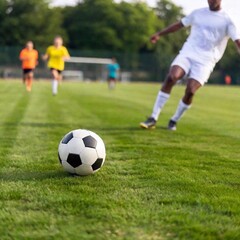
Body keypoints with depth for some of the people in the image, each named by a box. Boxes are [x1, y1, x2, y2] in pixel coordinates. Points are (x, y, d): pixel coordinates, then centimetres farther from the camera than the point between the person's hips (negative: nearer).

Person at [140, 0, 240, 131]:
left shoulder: (226, 21, 2)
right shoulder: (198, 13, 13)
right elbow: (180, 24, 24)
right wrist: (159, 34, 23)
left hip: (205, 61, -2)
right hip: (187, 53, 3)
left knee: (190, 91, -18)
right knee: (171, 77, -22)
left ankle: (174, 120, 9)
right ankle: (153, 118, -17)